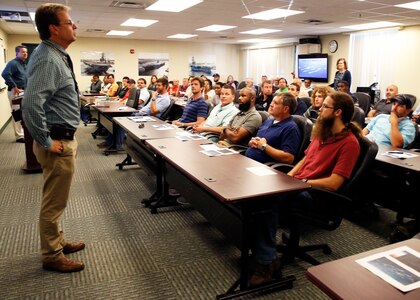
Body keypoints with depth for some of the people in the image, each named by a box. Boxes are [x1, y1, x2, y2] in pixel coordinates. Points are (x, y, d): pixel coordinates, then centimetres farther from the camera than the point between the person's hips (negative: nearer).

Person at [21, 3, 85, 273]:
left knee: (56, 200, 22)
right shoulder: (48, 59, -20)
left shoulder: (58, 55, 11)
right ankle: (52, 257, 22)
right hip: (59, 142, -10)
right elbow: (31, 104, -31)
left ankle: (58, 242, 40)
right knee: (54, 203, 5)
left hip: (65, 138, 10)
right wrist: (46, 142, -21)